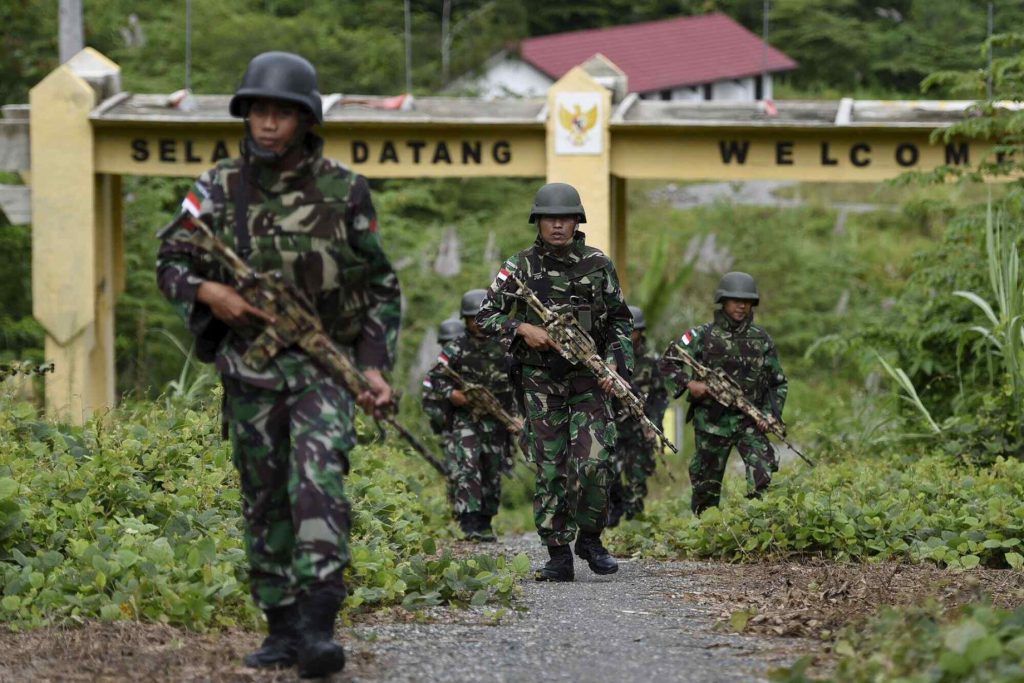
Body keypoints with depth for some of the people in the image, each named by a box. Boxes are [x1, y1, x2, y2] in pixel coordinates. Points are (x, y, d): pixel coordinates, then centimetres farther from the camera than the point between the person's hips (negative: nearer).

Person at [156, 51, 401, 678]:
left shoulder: (345, 193, -3)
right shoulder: (220, 190, 2)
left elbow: (382, 287, 3)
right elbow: (171, 262, 9)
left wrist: (375, 366, -5)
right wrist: (209, 292, -12)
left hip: (324, 364, -3)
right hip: (250, 368, 3)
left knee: (318, 481, -21)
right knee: (265, 500, 8)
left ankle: (319, 625, -28)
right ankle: (283, 628, 18)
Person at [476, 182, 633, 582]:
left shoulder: (598, 265, 3)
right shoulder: (521, 267, 1)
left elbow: (620, 321, 10)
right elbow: (486, 315, 3)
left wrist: (615, 364, -4)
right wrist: (523, 329, -13)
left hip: (588, 379, 0)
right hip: (540, 381, 0)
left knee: (593, 463, -13)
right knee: (550, 470, -1)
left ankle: (590, 537, 8)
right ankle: (558, 556, 3)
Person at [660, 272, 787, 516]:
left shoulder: (761, 340, 7)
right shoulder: (702, 336, 0)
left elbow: (778, 383, 13)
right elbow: (668, 362, 1)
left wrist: (770, 413, -1)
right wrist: (688, 383, -15)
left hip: (749, 422, 1)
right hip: (711, 423, -1)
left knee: (763, 477, -20)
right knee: (706, 486, 8)